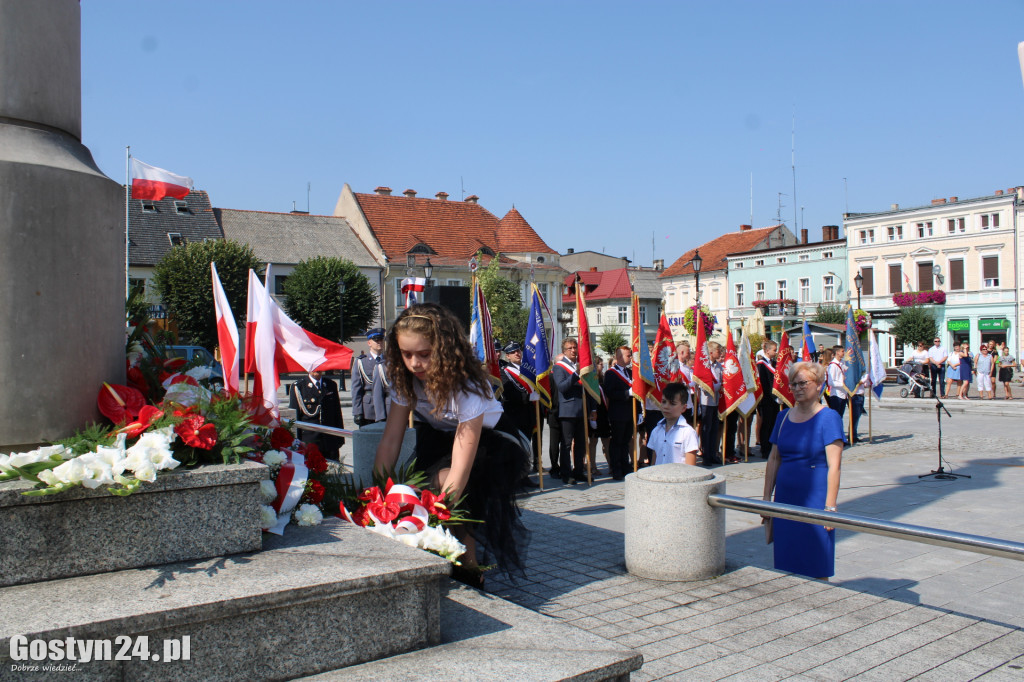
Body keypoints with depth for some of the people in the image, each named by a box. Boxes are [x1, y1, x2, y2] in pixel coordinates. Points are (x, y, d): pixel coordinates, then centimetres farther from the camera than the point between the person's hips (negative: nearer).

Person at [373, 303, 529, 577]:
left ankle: (470, 571, -10)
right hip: (439, 437, 6)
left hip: (490, 438, -5)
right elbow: (390, 439, -20)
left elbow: (460, 468, -39)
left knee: (446, 485, -29)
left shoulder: (467, 385, -36)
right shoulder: (405, 379, -20)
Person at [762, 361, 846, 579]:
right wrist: (767, 497, 10)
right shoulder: (784, 417, 10)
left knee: (816, 569, 2)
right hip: (785, 499, 5)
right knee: (786, 565, 9)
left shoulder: (829, 418, -7)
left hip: (814, 499, -5)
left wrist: (830, 507, -16)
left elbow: (833, 466, -12)